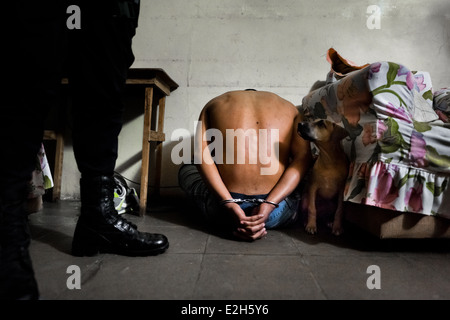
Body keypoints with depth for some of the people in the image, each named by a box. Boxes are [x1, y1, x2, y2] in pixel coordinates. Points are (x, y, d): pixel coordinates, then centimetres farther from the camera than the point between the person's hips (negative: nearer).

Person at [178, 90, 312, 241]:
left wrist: (228, 204, -12)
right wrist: (269, 205, -11)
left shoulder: (214, 103, 15)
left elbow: (200, 155, -4)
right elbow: (303, 158, -3)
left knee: (186, 169, 30)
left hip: (221, 211, -2)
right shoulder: (289, 107, 16)